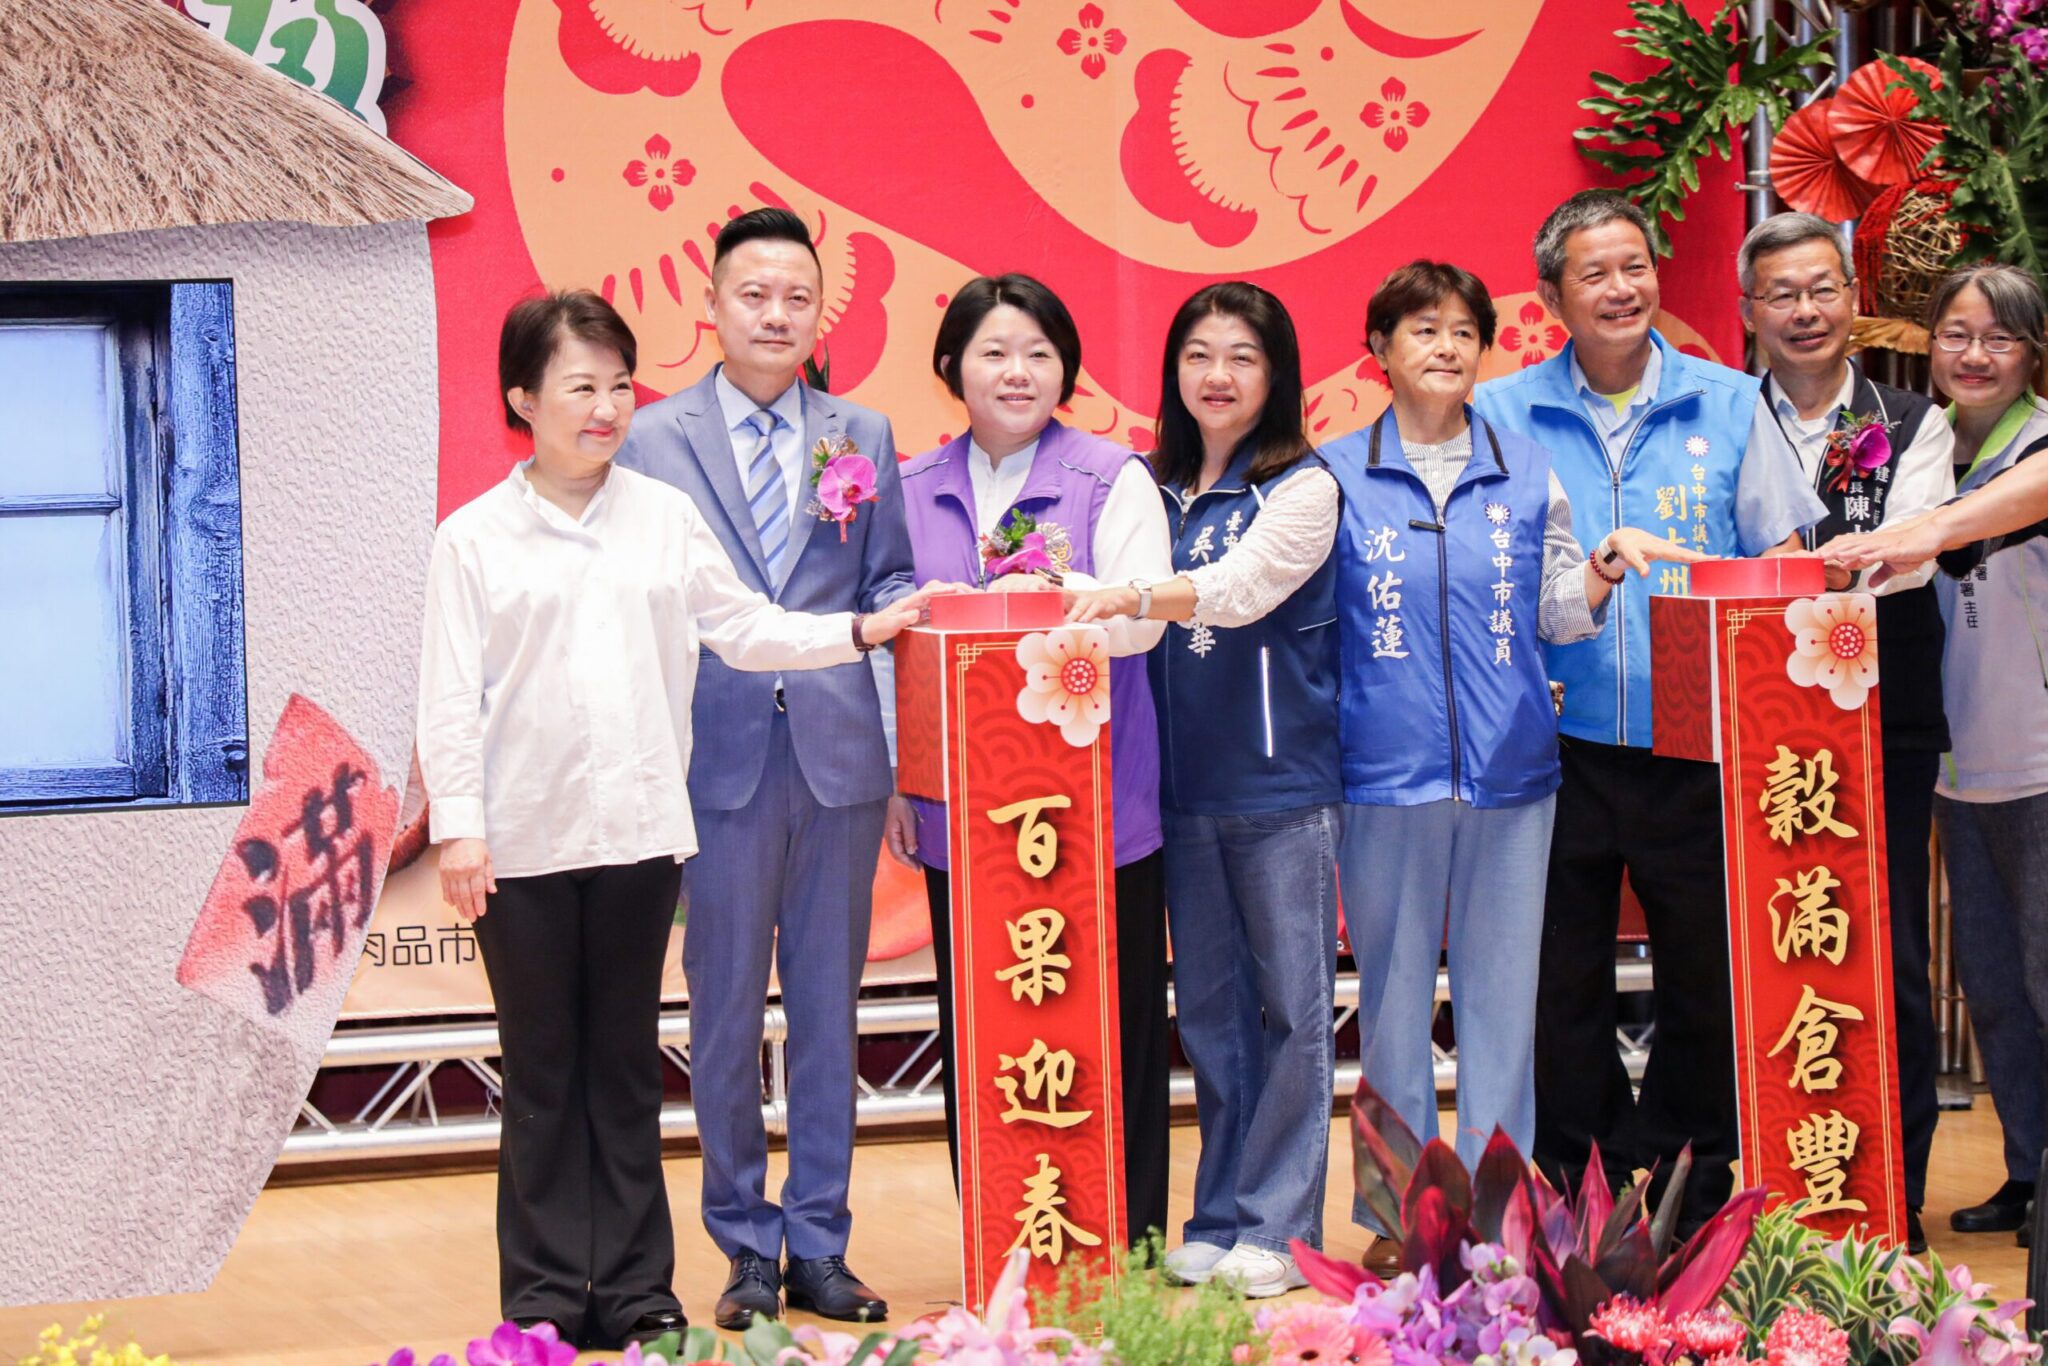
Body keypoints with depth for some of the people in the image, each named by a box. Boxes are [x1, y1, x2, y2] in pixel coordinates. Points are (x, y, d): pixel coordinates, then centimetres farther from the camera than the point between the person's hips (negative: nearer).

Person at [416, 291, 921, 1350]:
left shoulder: (665, 517, 7)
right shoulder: (474, 537, 0)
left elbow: (744, 628, 12)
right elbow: (452, 695, -2)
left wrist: (860, 631, 1)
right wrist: (457, 826, -8)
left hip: (638, 831, 2)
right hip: (524, 843, -2)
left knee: (626, 1066, 9)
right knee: (542, 1073, 5)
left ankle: (634, 1291, 15)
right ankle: (546, 1296, 12)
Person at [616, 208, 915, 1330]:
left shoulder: (863, 436, 12)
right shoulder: (652, 439, 5)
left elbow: (886, 585, 13)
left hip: (839, 753, 2)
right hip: (717, 757, -2)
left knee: (828, 1007, 6)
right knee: (725, 1012, 3)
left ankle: (819, 1247, 14)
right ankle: (746, 1248, 13)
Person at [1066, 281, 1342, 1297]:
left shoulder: (1302, 487, -5)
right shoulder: (1155, 488, 11)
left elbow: (1242, 586, -21)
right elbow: (1123, 607, 17)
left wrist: (1134, 597, -35)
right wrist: (1074, 591, -3)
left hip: (1283, 783, -5)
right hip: (1185, 784, 5)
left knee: (1289, 1004, 0)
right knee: (1208, 1006, 10)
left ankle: (1276, 1224, 7)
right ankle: (1217, 1217, 18)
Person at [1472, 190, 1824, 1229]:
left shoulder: (1730, 405, 6)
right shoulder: (1501, 414, 5)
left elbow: (1784, 567, 6)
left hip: (1694, 750, 0)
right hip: (1559, 746, 0)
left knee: (1709, 982, 5)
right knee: (1561, 985, 6)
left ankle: (1692, 1197, 19)